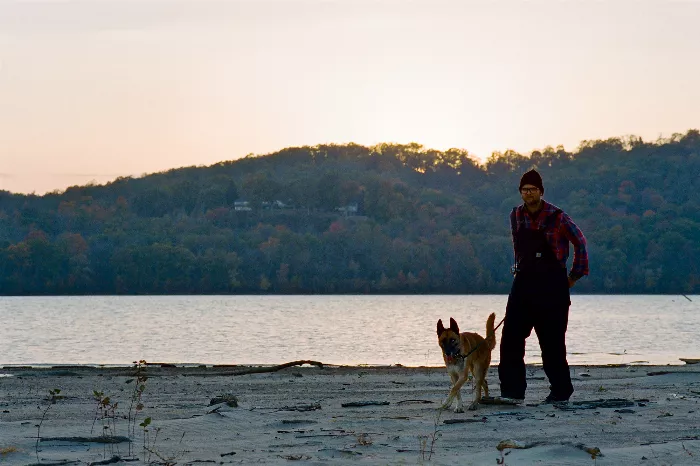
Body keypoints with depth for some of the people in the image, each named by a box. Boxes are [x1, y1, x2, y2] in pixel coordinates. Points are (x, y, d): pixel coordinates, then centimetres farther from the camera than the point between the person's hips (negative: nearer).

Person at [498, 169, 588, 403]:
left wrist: (575, 275, 2)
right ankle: (512, 390, 1)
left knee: (552, 340, 0)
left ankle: (560, 390, 13)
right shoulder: (516, 216, 7)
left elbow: (580, 242, 2)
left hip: (552, 285, -5)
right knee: (511, 337, -3)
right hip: (523, 282, 5)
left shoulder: (556, 217, -8)